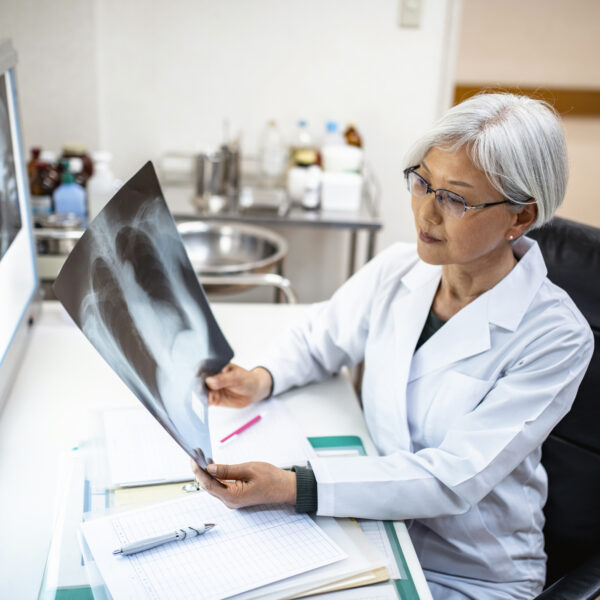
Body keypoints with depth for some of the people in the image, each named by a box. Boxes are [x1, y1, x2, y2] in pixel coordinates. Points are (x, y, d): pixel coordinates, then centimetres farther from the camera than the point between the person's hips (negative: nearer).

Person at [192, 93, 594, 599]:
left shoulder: (555, 335, -20)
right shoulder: (396, 270, -5)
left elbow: (454, 479, -25)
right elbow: (318, 338, 13)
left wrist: (291, 487, -33)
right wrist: (262, 379, -9)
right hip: (374, 526, 4)